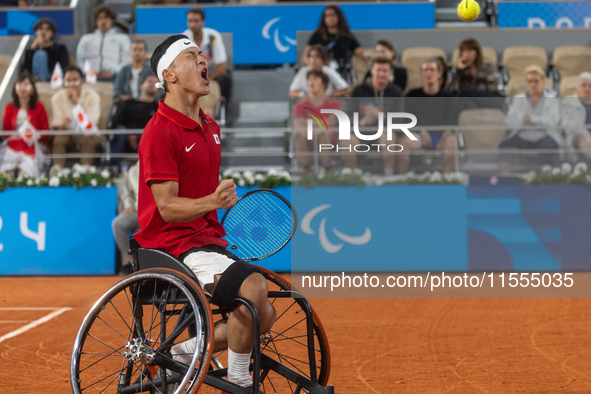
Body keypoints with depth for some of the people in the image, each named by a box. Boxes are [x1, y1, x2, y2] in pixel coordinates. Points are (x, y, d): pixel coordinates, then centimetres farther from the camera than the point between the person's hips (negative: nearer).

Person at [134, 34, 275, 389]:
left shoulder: (211, 127, 14)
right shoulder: (160, 132, -14)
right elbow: (168, 207, -19)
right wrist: (212, 202, -34)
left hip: (209, 239, 9)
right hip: (173, 244, -9)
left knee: (265, 315, 4)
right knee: (253, 286, -29)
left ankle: (181, 352, 15)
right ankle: (239, 382, -13)